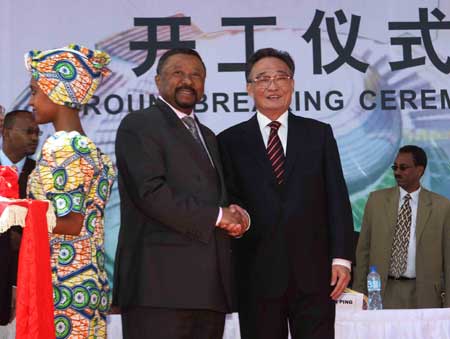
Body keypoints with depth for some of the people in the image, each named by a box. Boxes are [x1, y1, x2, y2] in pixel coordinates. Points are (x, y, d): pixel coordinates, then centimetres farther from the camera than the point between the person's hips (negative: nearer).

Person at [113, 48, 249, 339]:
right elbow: (151, 193, -14)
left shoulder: (207, 136, 25)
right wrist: (217, 216, -9)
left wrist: (236, 217, 1)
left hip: (210, 286, 7)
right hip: (160, 283, -7)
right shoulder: (138, 125, -1)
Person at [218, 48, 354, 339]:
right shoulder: (230, 141, 7)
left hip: (313, 271, 1)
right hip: (257, 272, -1)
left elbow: (337, 198, 5)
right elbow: (228, 203, 4)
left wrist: (341, 257, -2)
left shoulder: (319, 134, 9)